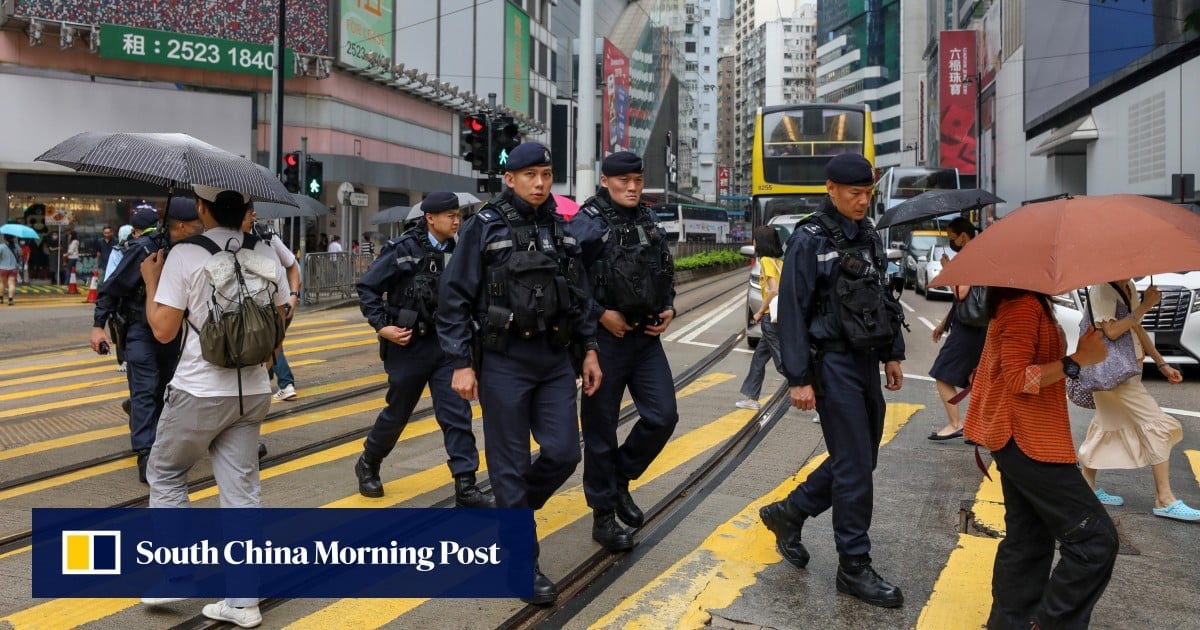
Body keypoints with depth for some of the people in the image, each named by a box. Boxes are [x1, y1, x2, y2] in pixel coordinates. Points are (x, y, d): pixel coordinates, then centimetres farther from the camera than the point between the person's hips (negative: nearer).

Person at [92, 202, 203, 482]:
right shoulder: (144, 249, -19)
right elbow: (111, 287, -13)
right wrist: (98, 326, -15)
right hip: (140, 329, -6)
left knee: (165, 387, 13)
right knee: (145, 390, -9)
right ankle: (146, 455, -9)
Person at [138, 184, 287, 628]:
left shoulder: (185, 255, -11)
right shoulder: (266, 255, 3)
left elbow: (163, 329, -10)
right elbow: (279, 323, 9)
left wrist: (151, 282, 4)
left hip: (199, 391, -4)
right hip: (252, 392, 4)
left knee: (165, 474, 18)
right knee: (242, 488, 8)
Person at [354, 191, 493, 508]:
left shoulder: (456, 252, 3)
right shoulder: (404, 249, -10)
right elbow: (366, 286, -5)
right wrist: (381, 325, -13)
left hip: (446, 345, 3)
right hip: (408, 345, -3)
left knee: (457, 413, -4)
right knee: (397, 413, 12)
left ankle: (465, 487, 0)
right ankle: (368, 465, 38)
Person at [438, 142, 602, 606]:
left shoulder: (560, 229, 9)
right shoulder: (484, 227, -6)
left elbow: (580, 295, 14)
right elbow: (454, 299, -7)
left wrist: (589, 349, 8)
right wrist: (460, 364, -11)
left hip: (555, 358, 5)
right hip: (504, 360, -5)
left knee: (563, 453, 2)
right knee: (511, 463, 2)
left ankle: (512, 513, 30)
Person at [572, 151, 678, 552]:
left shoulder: (650, 222, 12)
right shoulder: (587, 224, -9)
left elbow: (665, 273, 22)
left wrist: (668, 309, 6)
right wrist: (600, 314, -17)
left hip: (647, 336, 6)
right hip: (604, 338, -6)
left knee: (663, 416, 2)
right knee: (600, 428, 3)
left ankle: (620, 478, 26)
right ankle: (603, 515, 16)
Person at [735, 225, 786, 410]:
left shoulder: (766, 260, -12)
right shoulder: (779, 261, 13)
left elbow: (773, 290, -21)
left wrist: (760, 312, -10)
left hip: (772, 318, -9)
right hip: (780, 316, 9)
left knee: (783, 363, -7)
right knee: (759, 358, 18)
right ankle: (751, 398, 27)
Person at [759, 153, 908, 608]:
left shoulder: (869, 236, 11)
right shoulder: (810, 240, -11)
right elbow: (792, 312, -14)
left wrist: (892, 354, 15)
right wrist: (799, 379, -16)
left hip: (866, 360, 8)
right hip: (833, 363, -8)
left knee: (859, 458, 14)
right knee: (855, 466, -4)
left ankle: (788, 513, 30)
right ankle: (855, 568, 9)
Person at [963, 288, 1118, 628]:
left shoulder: (1027, 303, 16)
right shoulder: (1023, 304, -17)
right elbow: (1019, 379, -21)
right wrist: (1079, 360, -24)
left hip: (1022, 438, 11)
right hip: (1029, 440, -11)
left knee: (1028, 542, 14)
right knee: (1096, 539, -9)